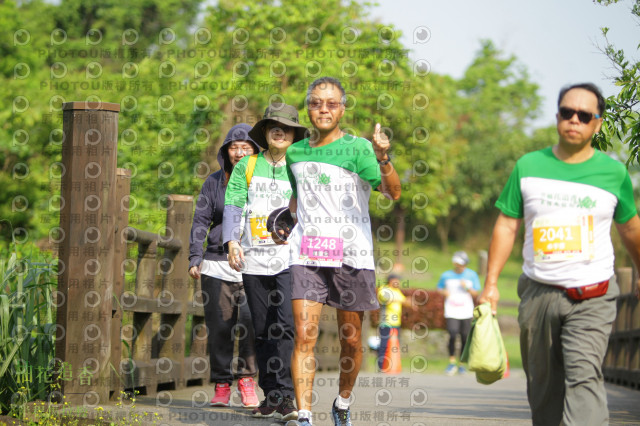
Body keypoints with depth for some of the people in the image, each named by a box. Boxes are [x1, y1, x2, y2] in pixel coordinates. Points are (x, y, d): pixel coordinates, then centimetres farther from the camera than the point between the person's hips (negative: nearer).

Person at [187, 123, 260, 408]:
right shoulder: (214, 182, 11)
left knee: (251, 323, -17)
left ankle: (247, 378, -3)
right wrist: (195, 258, 2)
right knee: (219, 326, -1)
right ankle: (221, 385, 8)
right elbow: (201, 221, 12)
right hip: (217, 264, 2)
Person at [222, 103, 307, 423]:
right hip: (254, 260, 2)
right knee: (263, 330, 6)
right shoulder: (246, 167, 11)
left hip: (289, 257, -2)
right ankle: (270, 396, 13)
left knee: (286, 326, -16)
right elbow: (233, 205, 5)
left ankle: (284, 396, -17)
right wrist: (231, 241, -10)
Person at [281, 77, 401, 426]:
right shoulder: (295, 153, 13)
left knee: (351, 339, 6)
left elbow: (393, 192, -15)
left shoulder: (357, 148, -2)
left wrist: (383, 159, -33)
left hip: (352, 255, -2)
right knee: (304, 335, -11)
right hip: (306, 254, 2)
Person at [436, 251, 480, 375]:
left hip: (466, 312, 1)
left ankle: (461, 364, 13)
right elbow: (439, 289, 19)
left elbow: (475, 294, 8)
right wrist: (444, 292, -3)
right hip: (451, 312, -1)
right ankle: (452, 362, -5)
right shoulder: (446, 276, 7)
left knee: (465, 338, 0)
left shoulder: (471, 275, 8)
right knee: (453, 335, -18)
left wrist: (467, 288, -10)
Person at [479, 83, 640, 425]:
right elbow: (507, 226, 9)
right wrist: (491, 283, 3)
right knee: (542, 384, 9)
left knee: (584, 376, -19)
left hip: (592, 297, -2)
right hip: (538, 293, 3)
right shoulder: (529, 166, 5)